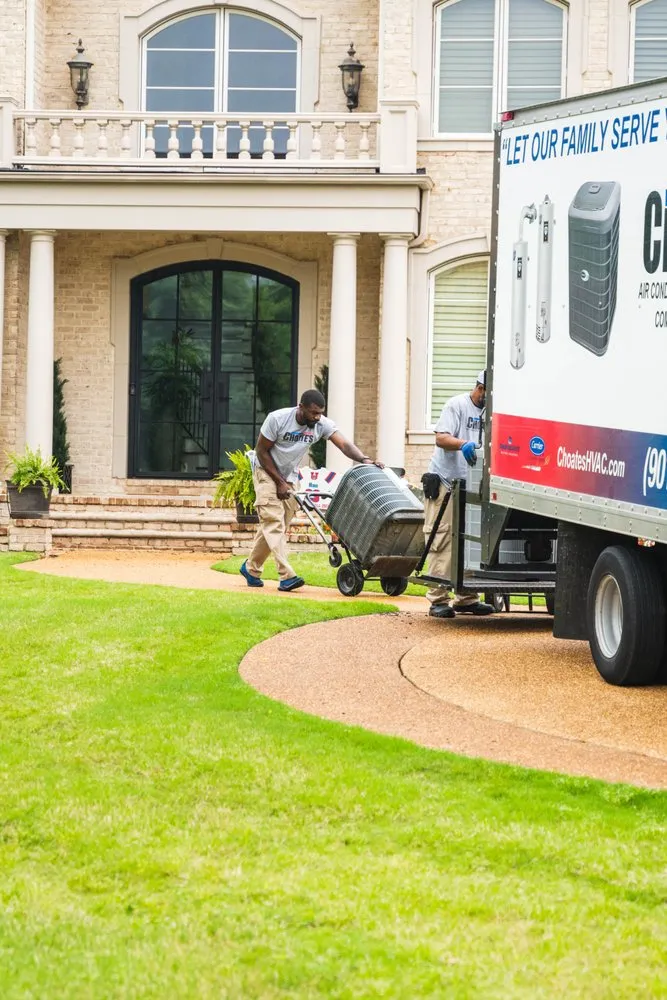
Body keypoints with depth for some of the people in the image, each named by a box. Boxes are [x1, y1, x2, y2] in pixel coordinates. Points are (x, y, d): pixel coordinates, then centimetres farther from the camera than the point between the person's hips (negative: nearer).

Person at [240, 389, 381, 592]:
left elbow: (344, 444, -23)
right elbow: (262, 451, -14)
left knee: (274, 526, 6)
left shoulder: (322, 424, -12)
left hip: (289, 477, 5)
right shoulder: (277, 419, -22)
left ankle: (251, 569, 23)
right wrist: (280, 482, -16)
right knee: (274, 522, -17)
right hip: (266, 471, -5)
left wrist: (364, 459, -43)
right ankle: (286, 576, -27)